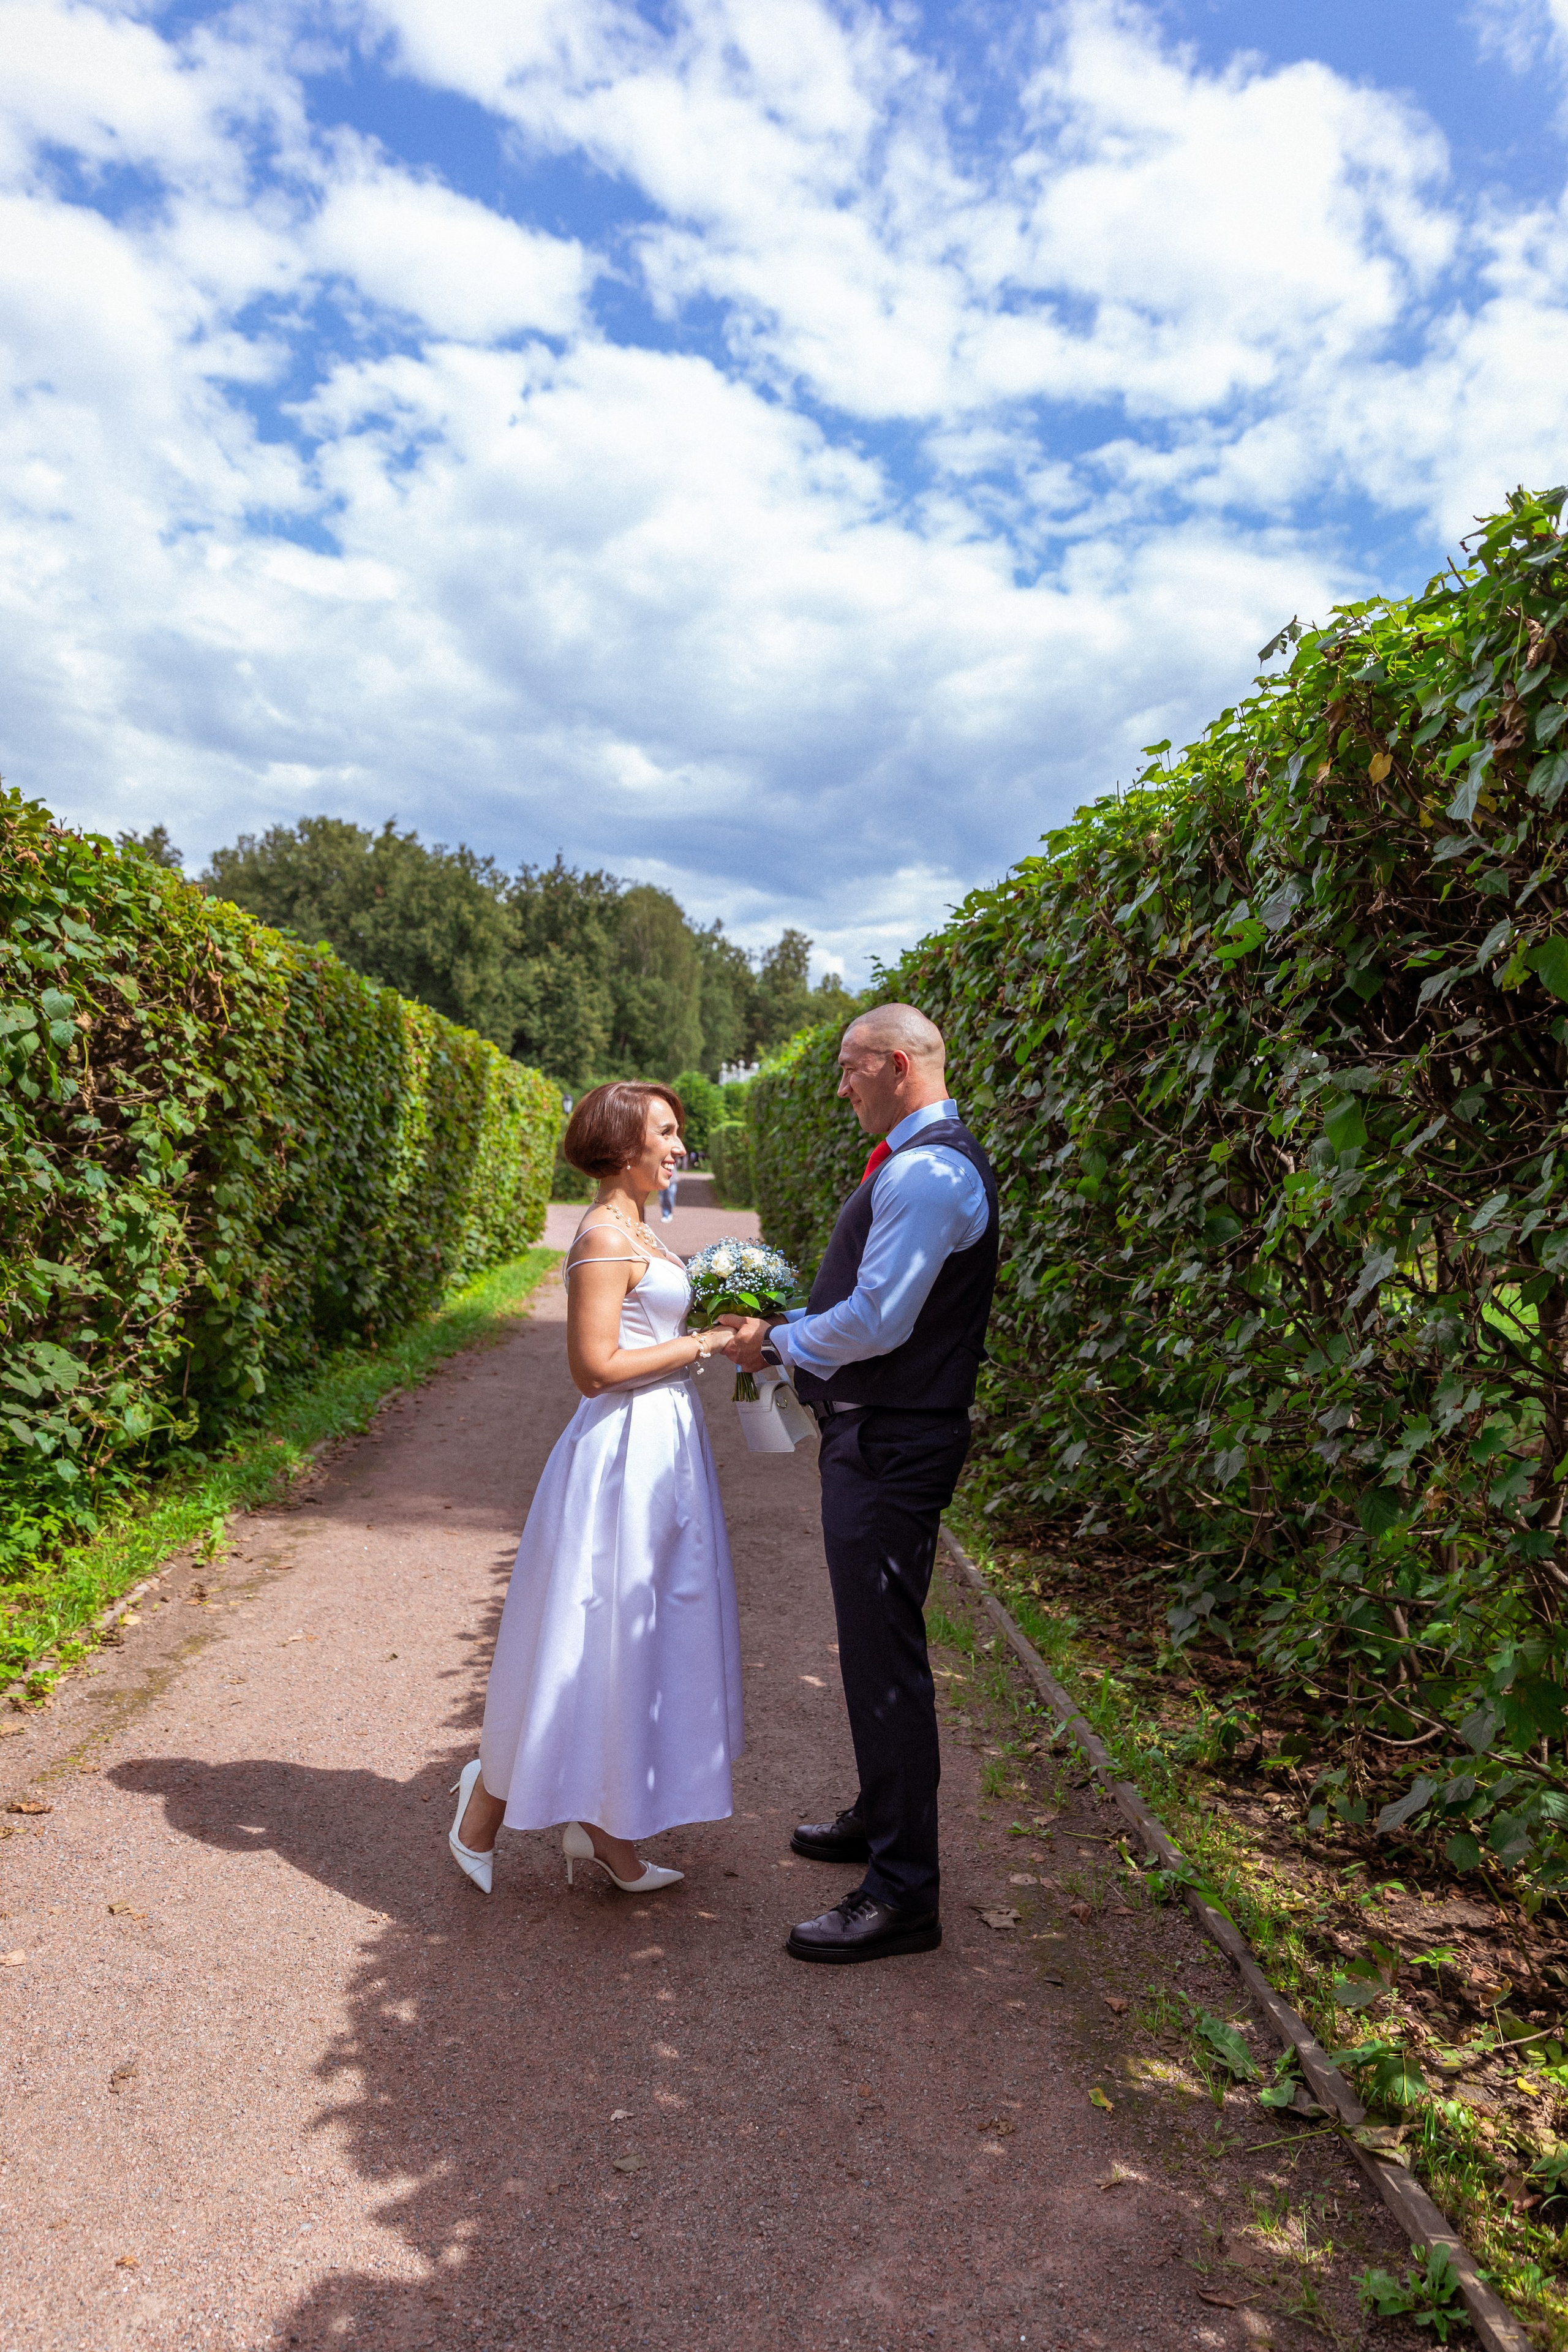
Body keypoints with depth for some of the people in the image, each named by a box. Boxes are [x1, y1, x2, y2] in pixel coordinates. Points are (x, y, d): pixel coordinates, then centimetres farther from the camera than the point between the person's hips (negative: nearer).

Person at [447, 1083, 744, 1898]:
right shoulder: (605, 1236, -17)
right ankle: (487, 1802, 21)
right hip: (624, 1449, -10)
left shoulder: (637, 1232, 13)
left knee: (638, 1635, 14)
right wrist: (702, 1345, -15)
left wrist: (710, 1335, 7)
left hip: (660, 1445, 10)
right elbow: (597, 1367, -21)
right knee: (592, 1636, 1)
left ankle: (601, 1823, 26)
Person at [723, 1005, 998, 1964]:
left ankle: (904, 1894, 10)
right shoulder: (916, 1162, 14)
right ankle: (882, 1818, 41)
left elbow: (877, 1321, -24)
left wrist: (777, 1342, -9)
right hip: (882, 1434, 11)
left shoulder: (928, 1173, -19)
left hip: (893, 1445, -11)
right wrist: (785, 1325, 10)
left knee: (885, 1658, -2)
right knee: (876, 1645, 22)